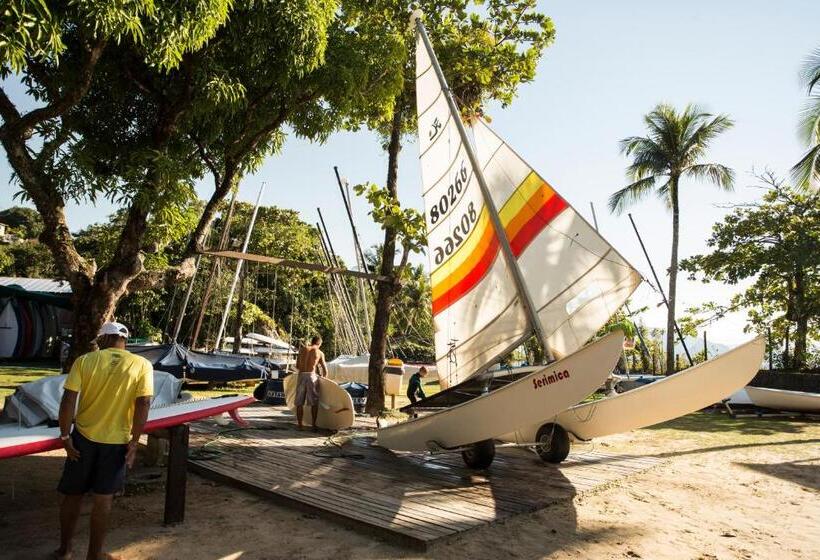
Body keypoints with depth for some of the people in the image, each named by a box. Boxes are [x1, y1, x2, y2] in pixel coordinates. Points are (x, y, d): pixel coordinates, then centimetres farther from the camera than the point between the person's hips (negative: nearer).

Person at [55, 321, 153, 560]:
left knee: (73, 495, 19)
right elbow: (143, 404, -12)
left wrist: (65, 436, -1)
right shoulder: (142, 365, -7)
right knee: (103, 499, 11)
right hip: (116, 441, -1)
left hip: (83, 437, 1)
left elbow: (68, 401, -10)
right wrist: (134, 442, -6)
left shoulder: (84, 360, -5)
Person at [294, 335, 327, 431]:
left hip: (301, 376, 2)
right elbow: (325, 371, 7)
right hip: (312, 376, -2)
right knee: (314, 403, 6)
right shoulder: (320, 353, 5)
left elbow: (297, 366, 13)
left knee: (299, 403, 10)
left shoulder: (302, 349, 10)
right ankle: (314, 425, 5)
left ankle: (300, 425, 11)